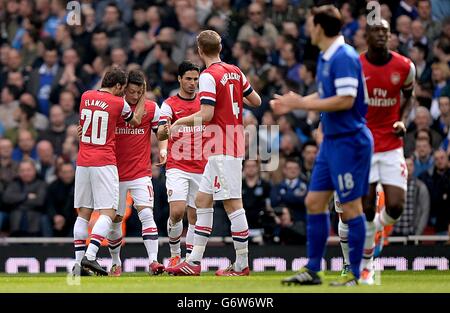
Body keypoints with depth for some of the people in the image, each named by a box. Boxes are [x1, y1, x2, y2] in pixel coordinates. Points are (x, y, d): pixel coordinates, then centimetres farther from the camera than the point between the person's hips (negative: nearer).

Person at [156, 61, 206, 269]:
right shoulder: (169, 104, -2)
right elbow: (160, 135, -15)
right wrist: (164, 131, -39)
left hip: (200, 168, 3)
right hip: (177, 167, -3)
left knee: (194, 216, 3)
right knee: (177, 211, -16)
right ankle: (175, 253, 4)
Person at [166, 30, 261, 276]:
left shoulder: (209, 76, -14)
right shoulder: (235, 72, 10)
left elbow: (206, 114, -21)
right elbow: (256, 101, 17)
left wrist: (180, 122, -6)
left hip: (222, 148, -9)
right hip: (235, 144, 9)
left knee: (232, 204, -6)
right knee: (202, 200, 12)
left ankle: (242, 265, -4)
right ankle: (194, 262, 12)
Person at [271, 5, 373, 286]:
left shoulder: (344, 57, -17)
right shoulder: (326, 58, 12)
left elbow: (345, 100, -24)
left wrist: (302, 104, -18)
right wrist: (293, 104, 15)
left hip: (349, 141, -10)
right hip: (332, 140, 10)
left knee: (351, 207, -3)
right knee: (314, 201, 10)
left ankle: (355, 275, 4)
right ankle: (312, 270, 15)